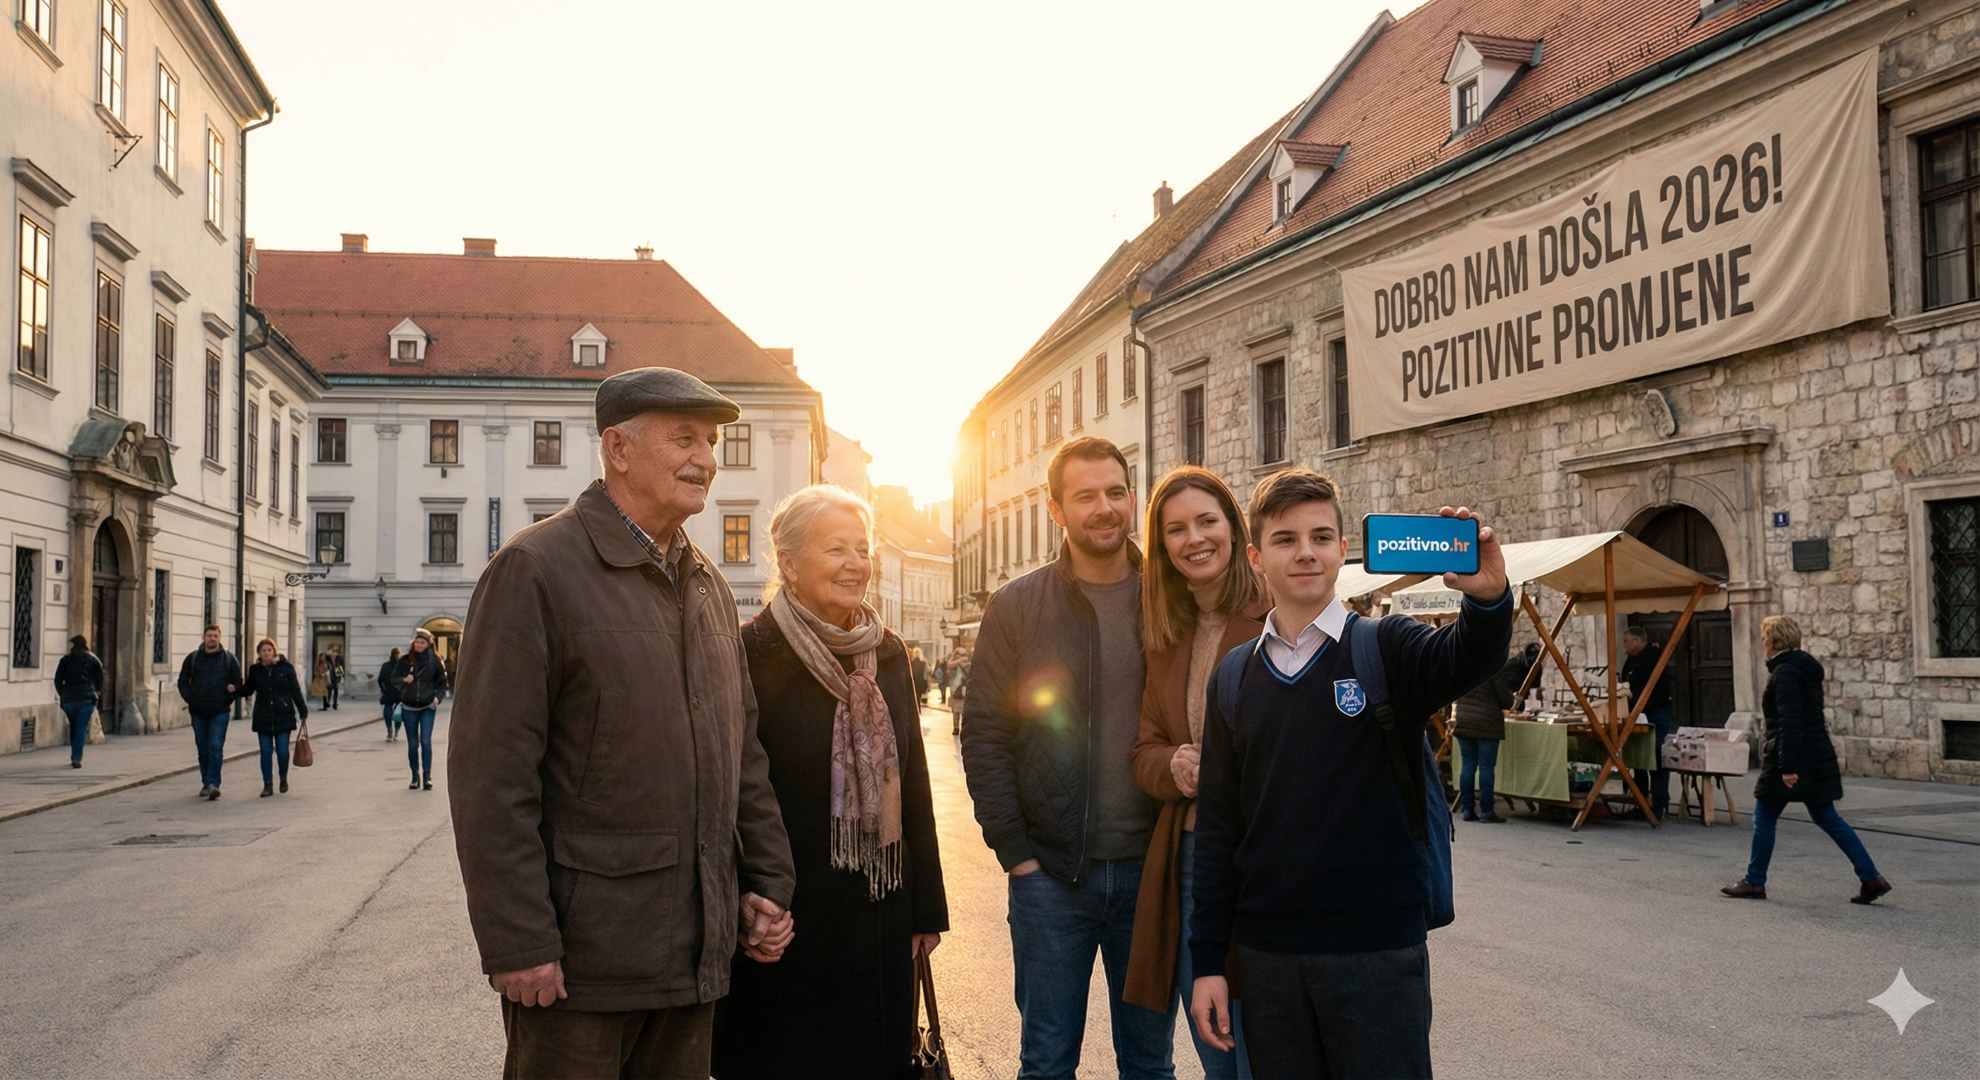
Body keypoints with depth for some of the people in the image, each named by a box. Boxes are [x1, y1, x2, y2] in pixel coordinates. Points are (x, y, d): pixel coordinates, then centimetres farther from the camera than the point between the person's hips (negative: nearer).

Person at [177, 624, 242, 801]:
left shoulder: (229, 659, 3)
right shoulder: (192, 658, 7)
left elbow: (238, 682, 7)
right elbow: (183, 681, 12)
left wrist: (228, 700, -2)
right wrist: (189, 699, -1)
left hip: (219, 712, -2)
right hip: (198, 712, 2)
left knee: (216, 747, -12)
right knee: (203, 749, 9)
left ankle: (213, 784, -17)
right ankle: (206, 783, 18)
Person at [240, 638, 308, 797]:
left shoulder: (286, 667, -3)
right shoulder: (255, 670, 4)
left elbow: (296, 691, 0)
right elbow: (248, 690, 12)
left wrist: (303, 711, 0)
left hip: (283, 715, -2)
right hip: (263, 717, 2)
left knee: (282, 751, -1)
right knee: (266, 751, 2)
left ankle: (284, 779, 23)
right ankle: (268, 785, 10)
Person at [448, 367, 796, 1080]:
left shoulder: (708, 586, 14)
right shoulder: (533, 569, -9)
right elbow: (490, 774, -15)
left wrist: (768, 885, 10)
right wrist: (517, 943, -18)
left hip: (697, 955, 7)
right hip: (579, 955, -7)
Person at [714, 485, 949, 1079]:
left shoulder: (888, 654, 8)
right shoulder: (754, 652, -10)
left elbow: (912, 782, 11)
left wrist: (926, 908, 11)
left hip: (881, 920, 5)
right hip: (789, 924, -5)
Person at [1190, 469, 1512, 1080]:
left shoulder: (1387, 649, -2)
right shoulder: (1234, 679, 6)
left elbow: (1467, 661, -25)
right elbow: (1217, 827, 8)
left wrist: (1487, 597, -46)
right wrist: (1208, 961, 5)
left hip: (1378, 952, -3)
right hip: (1266, 958, 3)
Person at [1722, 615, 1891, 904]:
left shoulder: (1784, 673, -16)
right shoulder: (1807, 669, 14)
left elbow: (1789, 722, -23)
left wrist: (1787, 766, -25)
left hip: (1792, 756, -9)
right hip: (1817, 756, 9)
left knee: (1764, 818, 3)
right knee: (1826, 817, 12)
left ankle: (1754, 882, 10)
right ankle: (1871, 877, 7)